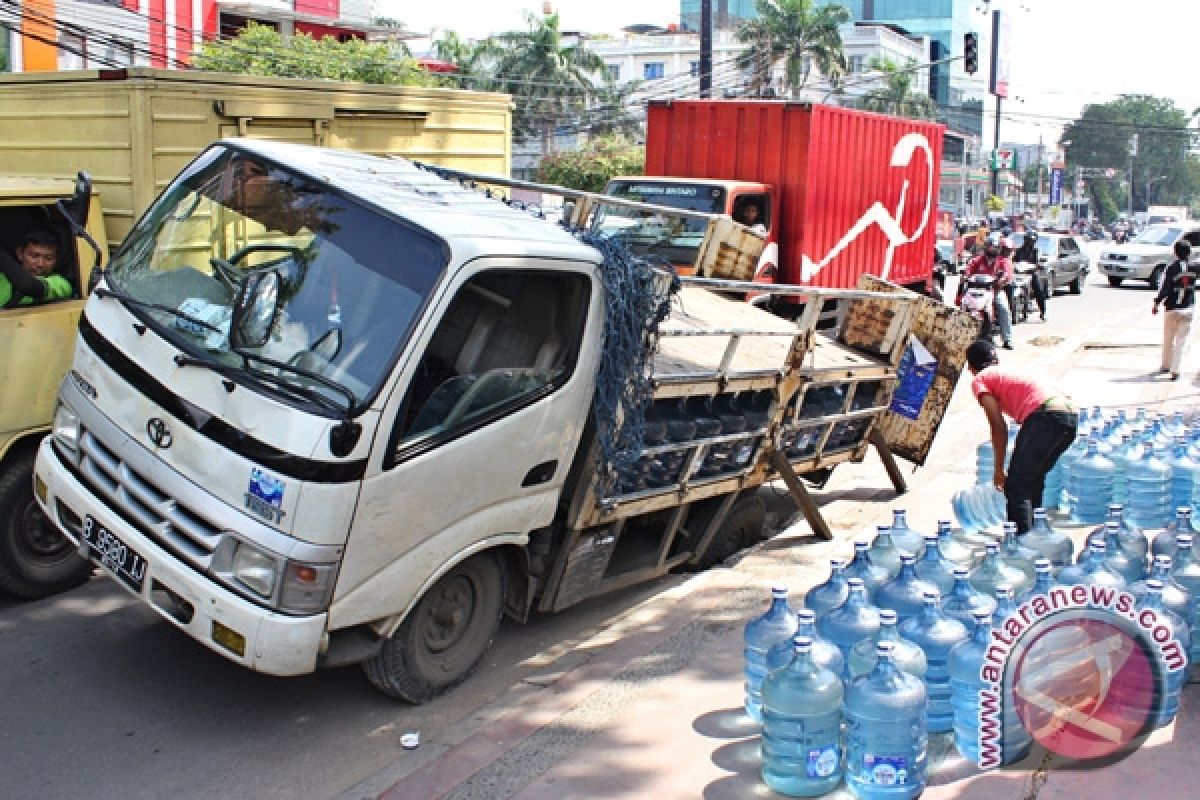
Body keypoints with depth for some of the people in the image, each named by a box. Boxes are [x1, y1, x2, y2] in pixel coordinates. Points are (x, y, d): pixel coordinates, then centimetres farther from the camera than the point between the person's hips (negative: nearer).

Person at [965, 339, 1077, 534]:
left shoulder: (979, 380, 11)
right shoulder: (1009, 373, 34)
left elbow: (998, 426, 0)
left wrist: (999, 470, 5)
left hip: (1046, 417, -8)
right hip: (1070, 414, 8)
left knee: (1015, 486, -5)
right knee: (1033, 481, 22)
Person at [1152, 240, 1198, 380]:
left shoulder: (1172, 268, -10)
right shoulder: (1194, 268, -3)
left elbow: (1164, 288, -10)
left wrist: (1157, 303, -1)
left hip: (1172, 308, -1)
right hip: (1188, 308, 1)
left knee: (1168, 339, 14)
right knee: (1181, 341, 2)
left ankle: (1166, 365, 27)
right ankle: (1175, 370, -4)